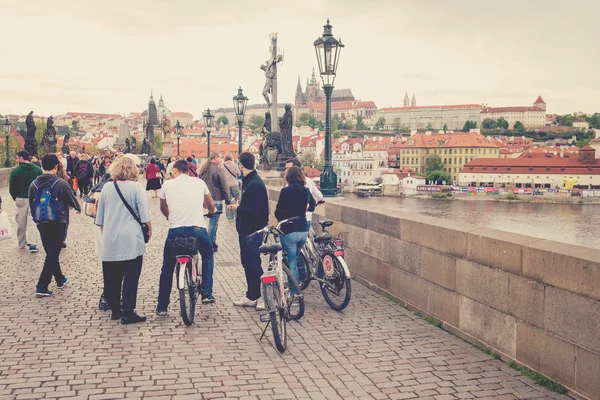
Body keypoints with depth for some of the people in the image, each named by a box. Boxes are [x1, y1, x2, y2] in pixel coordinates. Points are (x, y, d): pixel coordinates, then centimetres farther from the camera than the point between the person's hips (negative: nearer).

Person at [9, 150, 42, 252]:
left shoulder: (15, 171, -8)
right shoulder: (38, 169, -2)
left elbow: (12, 187, -4)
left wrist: (15, 198, 12)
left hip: (21, 199, -1)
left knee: (21, 223, 12)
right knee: (32, 221, 4)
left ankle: (22, 244, 20)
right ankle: (33, 244, -9)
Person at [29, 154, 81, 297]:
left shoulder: (33, 184, 0)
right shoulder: (61, 184, -14)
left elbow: (32, 205, 7)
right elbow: (72, 200, -1)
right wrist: (78, 208, 20)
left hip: (41, 224, 5)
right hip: (58, 224, -5)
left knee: (51, 252, 20)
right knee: (53, 254, 1)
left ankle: (60, 279, 35)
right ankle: (42, 287, -4)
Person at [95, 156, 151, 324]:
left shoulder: (107, 188, 6)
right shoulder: (136, 187, -5)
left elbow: (100, 218, 12)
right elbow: (145, 215, -6)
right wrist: (149, 229, 9)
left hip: (109, 241, 4)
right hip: (131, 241, -4)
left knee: (112, 277, 12)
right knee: (131, 277, 1)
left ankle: (115, 310, 22)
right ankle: (128, 313, 1)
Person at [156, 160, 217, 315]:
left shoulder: (167, 185, 9)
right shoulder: (199, 183, 11)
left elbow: (163, 209, 25)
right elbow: (211, 205, 26)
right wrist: (212, 210, 51)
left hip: (175, 230, 0)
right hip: (197, 228, 0)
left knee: (167, 268, 15)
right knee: (207, 256, 28)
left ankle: (162, 306, 18)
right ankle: (207, 293, 23)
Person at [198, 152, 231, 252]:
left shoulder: (203, 169, 11)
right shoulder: (219, 170, -13)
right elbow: (224, 187, -11)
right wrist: (228, 200, -5)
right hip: (216, 200, -7)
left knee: (212, 221, 16)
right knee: (213, 222, -2)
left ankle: (212, 242, 20)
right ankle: (211, 245, 2)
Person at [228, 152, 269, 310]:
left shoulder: (255, 184, -21)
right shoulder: (248, 181, 11)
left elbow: (255, 211, -25)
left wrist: (238, 208, -13)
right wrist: (239, 207, 5)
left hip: (253, 232, -10)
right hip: (246, 230, 10)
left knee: (253, 264, -3)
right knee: (247, 262, 16)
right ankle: (252, 296, 26)